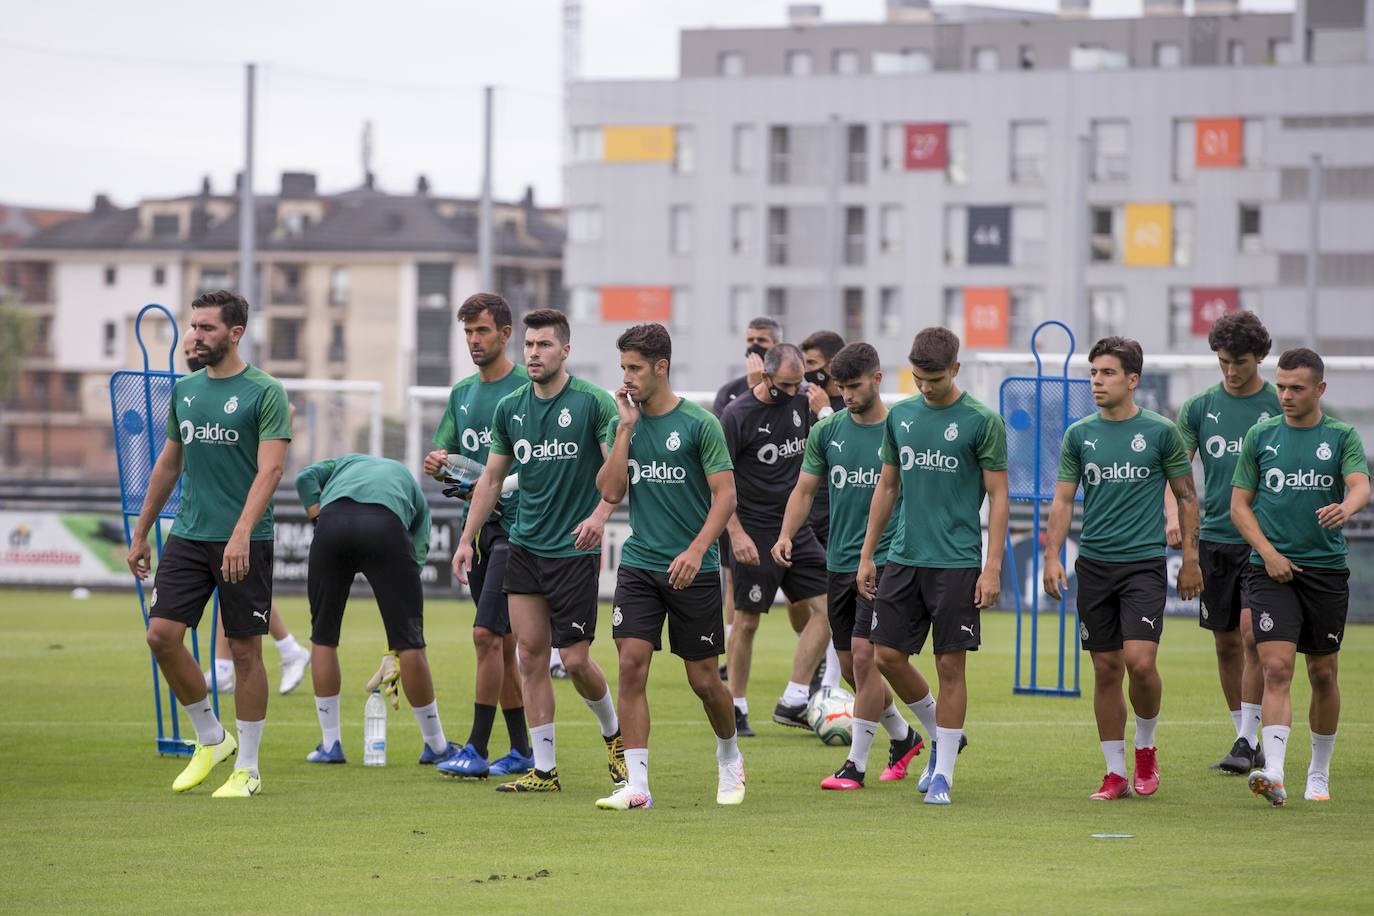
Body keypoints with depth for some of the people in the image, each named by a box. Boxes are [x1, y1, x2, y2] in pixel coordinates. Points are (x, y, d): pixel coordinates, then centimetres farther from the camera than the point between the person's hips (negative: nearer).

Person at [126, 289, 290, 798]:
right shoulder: (185, 390, 12)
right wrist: (140, 533, 20)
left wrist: (241, 535, -27)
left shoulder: (264, 392, -7)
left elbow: (269, 469, -16)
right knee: (162, 635, -5)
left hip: (244, 543, -6)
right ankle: (211, 738, 14)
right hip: (188, 536, 6)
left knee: (245, 650, 0)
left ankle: (247, 769, 9)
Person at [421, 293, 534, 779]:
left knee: (487, 634, -13)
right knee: (502, 643, 10)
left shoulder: (527, 388, -7)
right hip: (476, 525, 7)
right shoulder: (462, 393, 15)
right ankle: (522, 750, 16)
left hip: (515, 525, -7)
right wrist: (436, 464, -6)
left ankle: (477, 750, -12)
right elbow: (442, 456, 18)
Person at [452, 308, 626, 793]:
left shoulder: (592, 402, -10)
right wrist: (467, 539, 12)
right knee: (531, 654, 0)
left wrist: (600, 513, -29)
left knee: (575, 659, -4)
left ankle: (613, 732, 25)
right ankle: (544, 769, 4)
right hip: (524, 547, 5)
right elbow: (492, 477, 15)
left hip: (574, 549, -5)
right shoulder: (509, 408, 6)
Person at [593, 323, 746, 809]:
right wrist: (625, 428, -7)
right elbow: (611, 491, -2)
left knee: (704, 678, 4)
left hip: (693, 570, -3)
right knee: (631, 665, -10)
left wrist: (697, 550, -22)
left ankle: (729, 757, 32)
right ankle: (637, 784, -9)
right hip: (638, 564, 4)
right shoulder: (626, 423, 6)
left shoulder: (699, 424, -7)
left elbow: (725, 495, -10)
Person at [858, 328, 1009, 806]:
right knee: (888, 656, 2)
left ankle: (943, 774, 5)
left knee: (951, 664, -3)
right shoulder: (900, 416, 8)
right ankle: (942, 736, 24)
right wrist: (866, 554, 13)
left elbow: (998, 497, -6)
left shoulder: (981, 421, -7)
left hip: (957, 563, -5)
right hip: (904, 559, 5)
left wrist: (993, 568, -12)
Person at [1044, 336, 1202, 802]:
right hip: (1094, 565, 3)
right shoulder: (1079, 435, 6)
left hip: (1144, 563, -3)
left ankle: (1146, 747, 9)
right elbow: (1063, 500, 7)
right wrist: (1052, 557, -4)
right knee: (1106, 669, 4)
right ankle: (1116, 772, 13)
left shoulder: (1159, 432, -2)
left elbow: (1186, 496, 5)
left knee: (1139, 660, -16)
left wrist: (1191, 559, 3)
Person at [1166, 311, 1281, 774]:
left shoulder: (1280, 407, 0)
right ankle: (1247, 742, 18)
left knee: (1252, 632, -15)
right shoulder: (1200, 407, 6)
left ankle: (1248, 740, -11)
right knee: (1226, 643, 7)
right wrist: (1173, 515, -17)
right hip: (1215, 539, 3)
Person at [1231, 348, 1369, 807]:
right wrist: (1268, 552, -7)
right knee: (1277, 667, -14)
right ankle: (1273, 772, -24)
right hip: (1272, 568, -1)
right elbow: (1240, 504, 7)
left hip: (1327, 568, 1)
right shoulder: (1261, 436, 5)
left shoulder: (1342, 437, 3)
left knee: (1323, 674, 9)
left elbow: (1361, 487, -13)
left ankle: (1319, 774, 24)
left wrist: (1345, 507, -37)